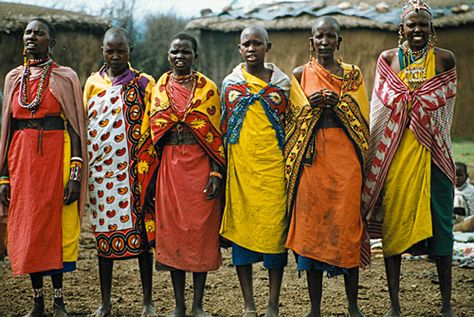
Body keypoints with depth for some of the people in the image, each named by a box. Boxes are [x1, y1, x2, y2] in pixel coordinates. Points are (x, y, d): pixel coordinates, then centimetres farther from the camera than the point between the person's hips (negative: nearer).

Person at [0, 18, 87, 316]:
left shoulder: (65, 77, 1)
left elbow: (75, 126, -3)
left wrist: (75, 173, -12)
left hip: (56, 155, -4)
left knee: (56, 224, -1)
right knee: (26, 227, 5)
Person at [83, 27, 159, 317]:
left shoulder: (144, 84, 1)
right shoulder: (93, 83, 11)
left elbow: (152, 128, -1)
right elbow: (83, 124, 14)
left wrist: (149, 168, -8)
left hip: (134, 170, -3)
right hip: (101, 170, 3)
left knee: (141, 231, 0)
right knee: (104, 233, 7)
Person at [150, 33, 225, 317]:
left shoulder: (208, 88, 2)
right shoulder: (160, 88, 9)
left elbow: (217, 133, -1)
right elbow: (154, 133, 11)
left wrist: (216, 173, -9)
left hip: (201, 166, -2)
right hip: (170, 167, 2)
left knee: (202, 230, 0)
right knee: (172, 229, 3)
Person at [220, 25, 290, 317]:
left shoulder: (282, 82, 6)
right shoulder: (231, 83, 8)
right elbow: (223, 128, 12)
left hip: (273, 166, -1)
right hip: (240, 167, 1)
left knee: (275, 227, -2)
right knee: (241, 227, 1)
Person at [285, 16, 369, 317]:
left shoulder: (353, 74, 10)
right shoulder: (300, 75, 9)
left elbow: (363, 117, 6)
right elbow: (291, 119, 8)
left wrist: (339, 104, -10)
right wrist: (311, 106, -10)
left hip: (345, 157, 0)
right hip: (311, 158, 0)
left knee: (347, 223, -3)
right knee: (311, 224, -1)